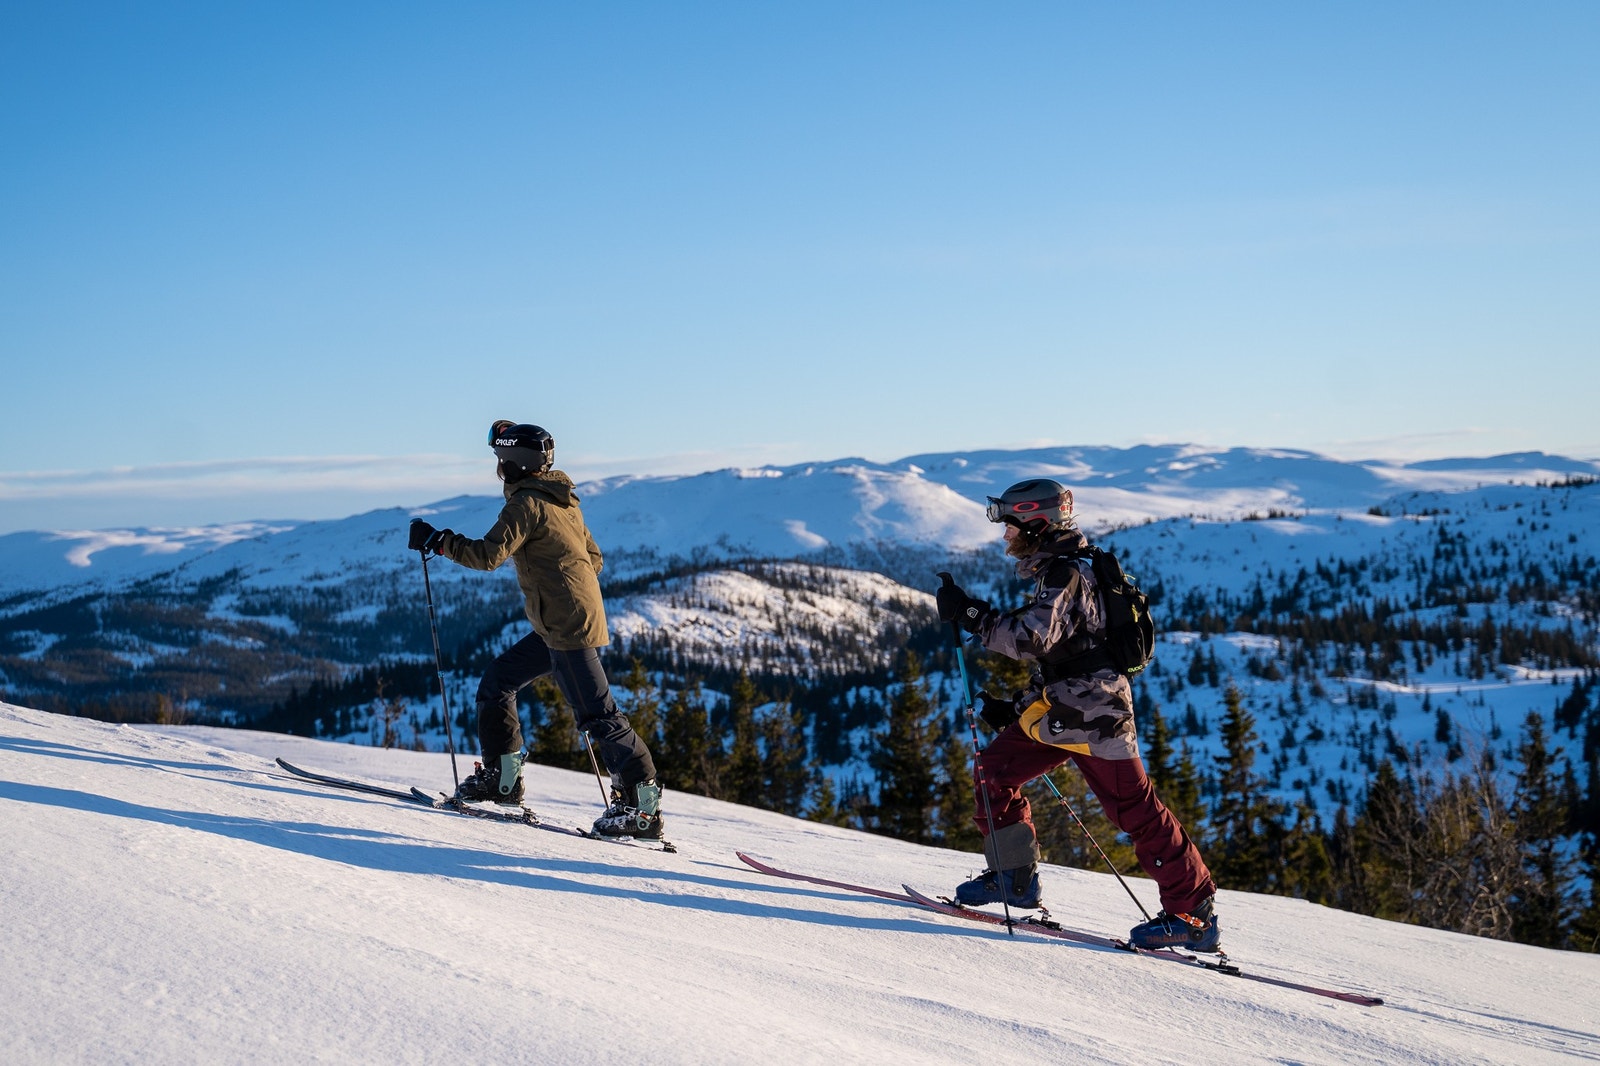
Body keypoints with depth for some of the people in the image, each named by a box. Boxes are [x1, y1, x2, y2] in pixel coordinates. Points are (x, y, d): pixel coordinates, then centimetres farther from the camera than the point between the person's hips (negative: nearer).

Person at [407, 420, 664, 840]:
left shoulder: (527, 502, -11)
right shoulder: (563, 501, 17)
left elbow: (488, 554, -19)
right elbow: (594, 558, 22)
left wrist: (438, 541, -8)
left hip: (566, 626, -10)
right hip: (560, 626, 10)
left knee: (595, 713, -10)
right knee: (497, 681, 16)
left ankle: (643, 806, -9)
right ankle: (502, 777, 21)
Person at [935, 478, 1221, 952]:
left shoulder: (1064, 573, -15)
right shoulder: (1057, 570, 18)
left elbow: (1032, 637, -29)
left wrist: (969, 613, -23)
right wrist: (1017, 704, 19)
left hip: (1092, 714, -10)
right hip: (1059, 711, 10)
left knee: (1134, 810, -7)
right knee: (994, 770, 6)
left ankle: (1194, 914, -1)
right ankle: (1014, 877, 15)